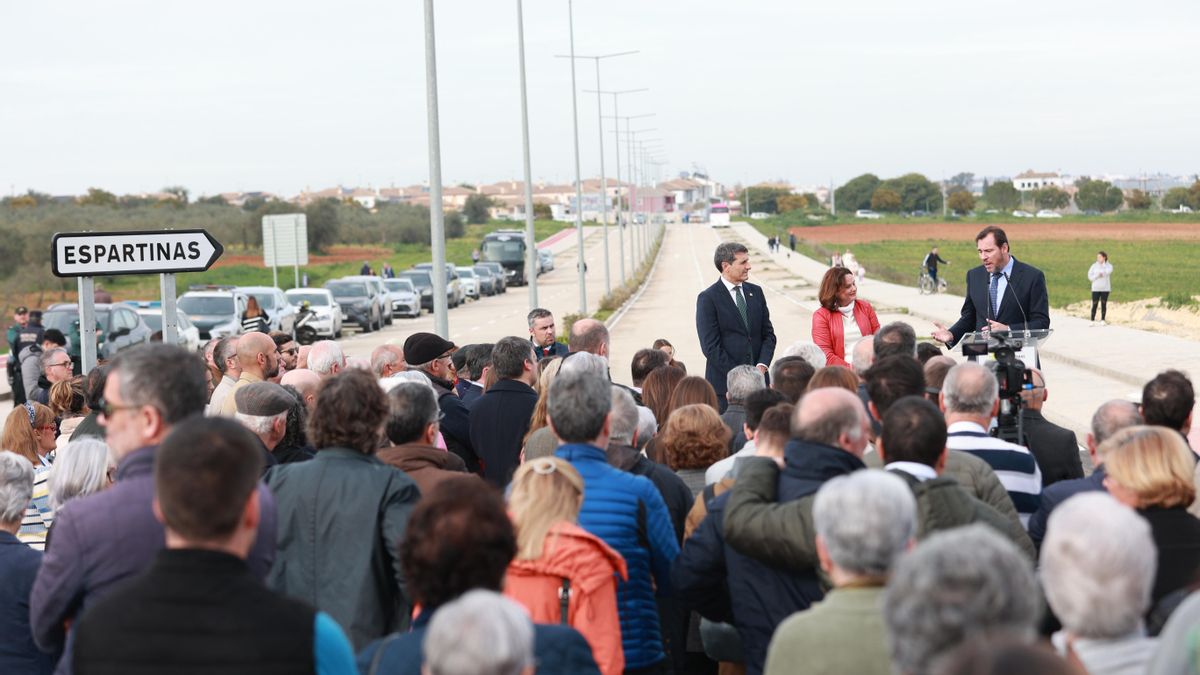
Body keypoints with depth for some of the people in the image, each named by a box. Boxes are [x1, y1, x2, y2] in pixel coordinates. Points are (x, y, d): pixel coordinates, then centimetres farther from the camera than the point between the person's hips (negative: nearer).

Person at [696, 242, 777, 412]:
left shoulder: (756, 292, 13)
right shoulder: (707, 298, -5)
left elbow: (768, 334, 13)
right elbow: (710, 347, -9)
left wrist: (762, 365, -4)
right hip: (725, 383, -4)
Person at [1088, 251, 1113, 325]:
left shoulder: (1108, 265, 2)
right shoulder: (1094, 266, 5)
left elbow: (1108, 271, -20)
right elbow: (1090, 276, -1)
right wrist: (1097, 275, -15)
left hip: (1105, 288, 0)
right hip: (1096, 288, 0)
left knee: (1104, 304, 4)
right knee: (1094, 304, -3)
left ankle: (1103, 320, 11)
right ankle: (1092, 321, 1)